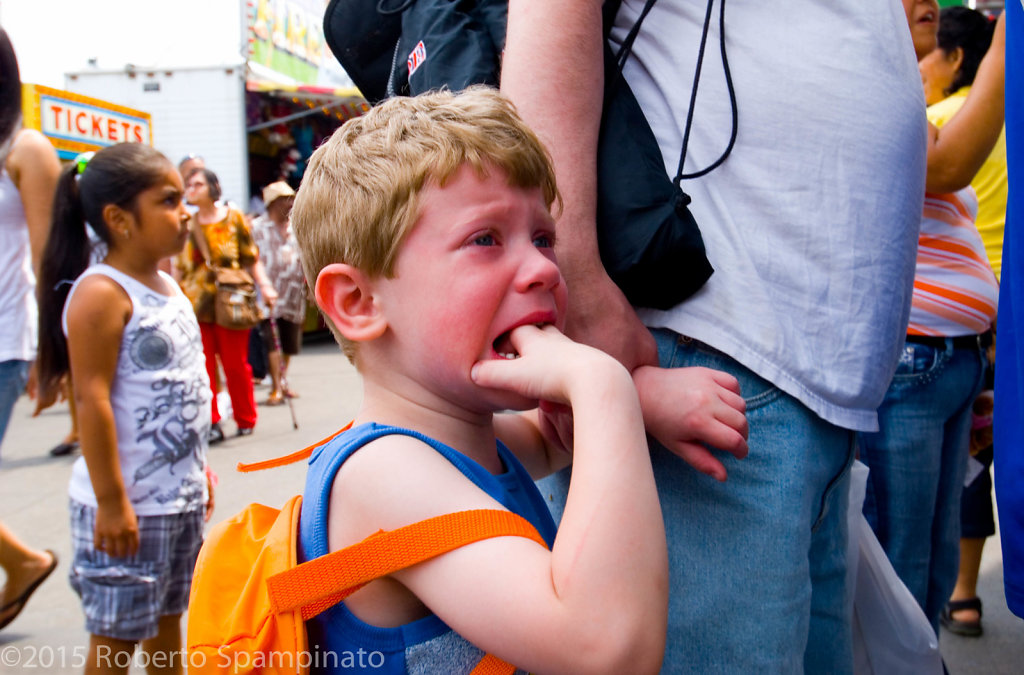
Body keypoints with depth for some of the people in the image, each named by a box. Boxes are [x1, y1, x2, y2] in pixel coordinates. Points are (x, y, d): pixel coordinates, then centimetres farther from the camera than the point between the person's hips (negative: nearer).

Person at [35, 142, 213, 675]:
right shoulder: (101, 293, -17)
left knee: (168, 617, 21)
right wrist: (110, 501, -22)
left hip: (181, 495, 8)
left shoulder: (169, 287, 10)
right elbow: (92, 399, -21)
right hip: (128, 503, -8)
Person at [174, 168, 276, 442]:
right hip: (197, 304, 2)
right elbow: (179, 267, 15)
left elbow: (252, 257, 4)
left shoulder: (234, 218, 4)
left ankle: (246, 419, 20)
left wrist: (265, 286, -6)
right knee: (203, 365, -4)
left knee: (235, 364, 3)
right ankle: (211, 423, 5)